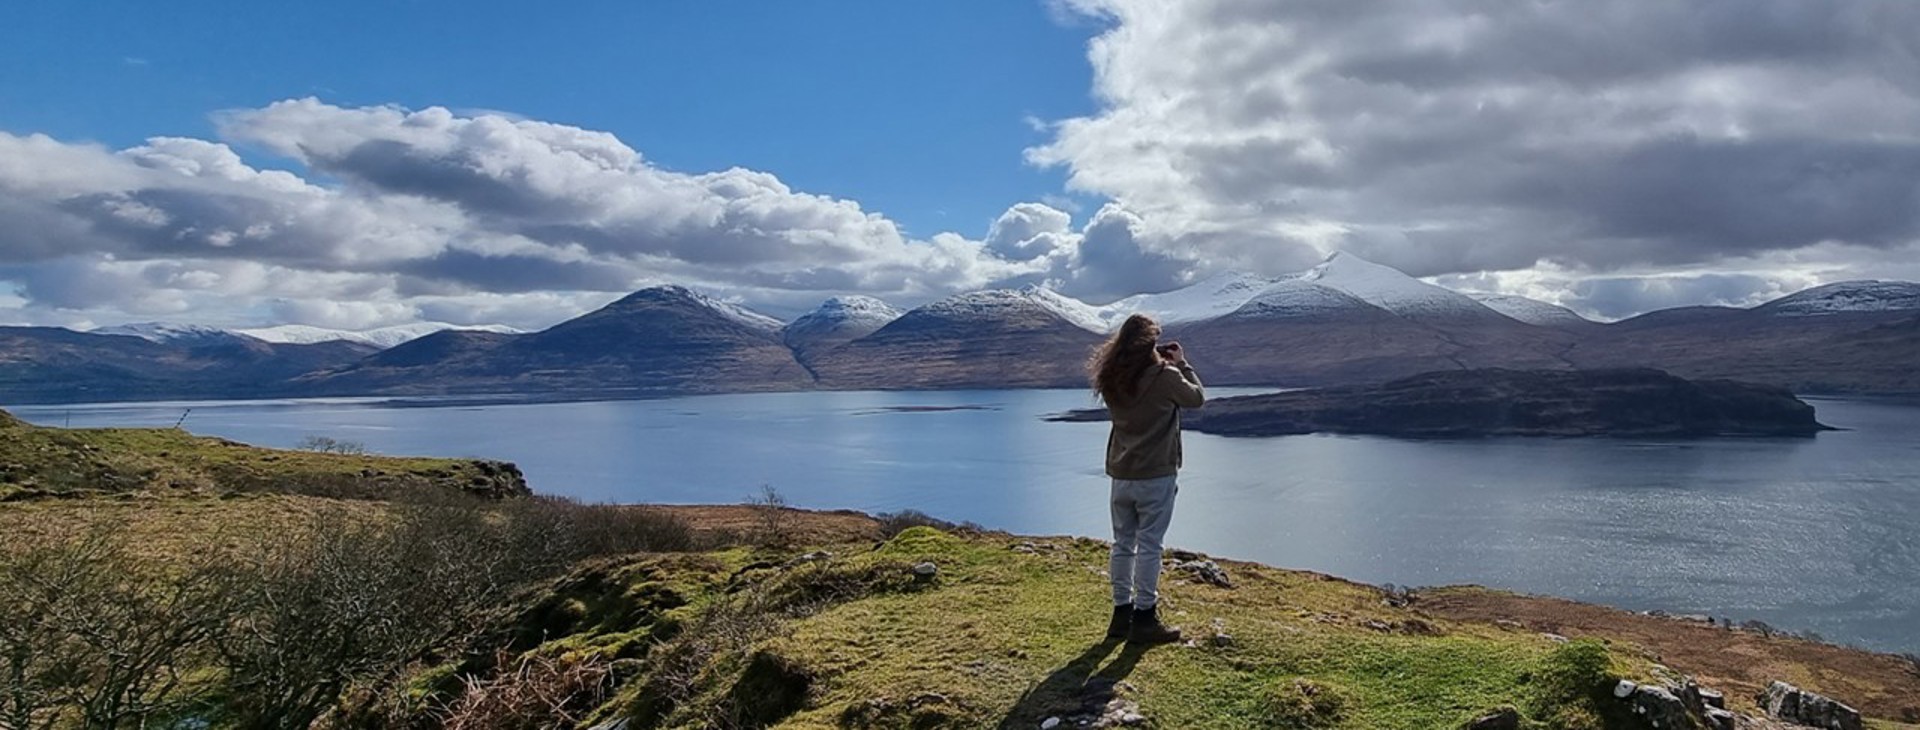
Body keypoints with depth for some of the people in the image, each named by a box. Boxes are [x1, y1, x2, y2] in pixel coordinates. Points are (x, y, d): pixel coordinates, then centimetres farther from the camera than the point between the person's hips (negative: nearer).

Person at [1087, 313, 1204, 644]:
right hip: (1156, 475, -6)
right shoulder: (1164, 376, -14)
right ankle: (1144, 618, 5)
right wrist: (1182, 363, 12)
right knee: (1148, 546, 0)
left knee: (1123, 543, 13)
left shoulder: (1111, 378, 3)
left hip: (1121, 474, 6)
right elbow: (1197, 398, 1)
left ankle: (1122, 613, 20)